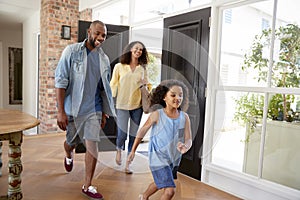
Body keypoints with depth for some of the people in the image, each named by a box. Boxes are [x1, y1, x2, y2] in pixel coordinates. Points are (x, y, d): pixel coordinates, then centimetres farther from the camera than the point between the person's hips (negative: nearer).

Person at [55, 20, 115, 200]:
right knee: (72, 142, 17)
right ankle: (69, 156, 56)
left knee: (93, 147, -3)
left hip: (94, 110, 2)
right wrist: (61, 111, -14)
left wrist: (104, 113, 11)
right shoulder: (72, 51, -7)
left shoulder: (104, 59, 5)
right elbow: (61, 81, -10)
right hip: (73, 109, -2)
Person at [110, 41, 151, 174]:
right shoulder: (119, 67, 0)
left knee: (133, 135, 6)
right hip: (122, 105, -2)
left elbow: (146, 85, 17)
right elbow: (113, 85, 3)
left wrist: (146, 85, -7)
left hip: (137, 105, 3)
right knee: (122, 134, -5)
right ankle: (119, 150, 32)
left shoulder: (143, 68, 7)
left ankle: (128, 164, 21)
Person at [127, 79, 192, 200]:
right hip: (158, 158, -5)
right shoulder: (157, 114, -17)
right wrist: (133, 151, 2)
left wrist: (185, 147, -35)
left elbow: (189, 139, -10)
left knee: (160, 183, 28)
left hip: (174, 159, 5)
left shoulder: (184, 117, -9)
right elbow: (142, 132, -6)